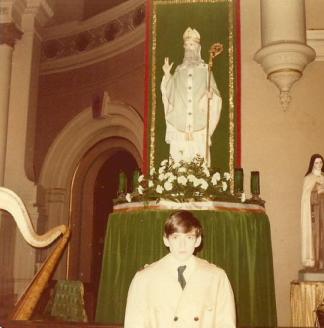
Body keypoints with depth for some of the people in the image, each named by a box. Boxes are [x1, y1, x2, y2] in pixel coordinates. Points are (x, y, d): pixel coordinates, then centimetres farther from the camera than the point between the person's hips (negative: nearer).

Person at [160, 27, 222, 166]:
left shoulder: (205, 69, 9)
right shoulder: (179, 70, 16)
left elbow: (216, 95, 4)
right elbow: (169, 94, 13)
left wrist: (211, 94, -18)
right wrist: (167, 75, 3)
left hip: (199, 126, -2)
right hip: (180, 126, 2)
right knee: (179, 159, -4)